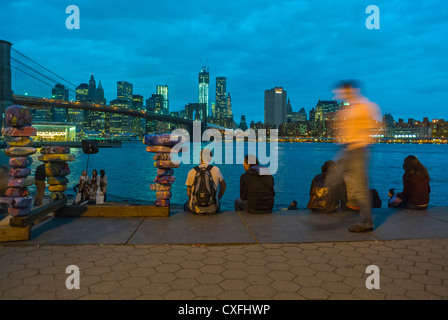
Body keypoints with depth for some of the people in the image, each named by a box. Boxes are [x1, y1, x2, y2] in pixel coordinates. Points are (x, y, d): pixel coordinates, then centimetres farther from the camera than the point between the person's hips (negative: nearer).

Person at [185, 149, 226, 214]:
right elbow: (223, 186, 11)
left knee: (186, 205, 36)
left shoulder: (191, 172, -6)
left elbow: (188, 193, 3)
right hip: (212, 209, 0)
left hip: (195, 209, 0)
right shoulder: (216, 170, -5)